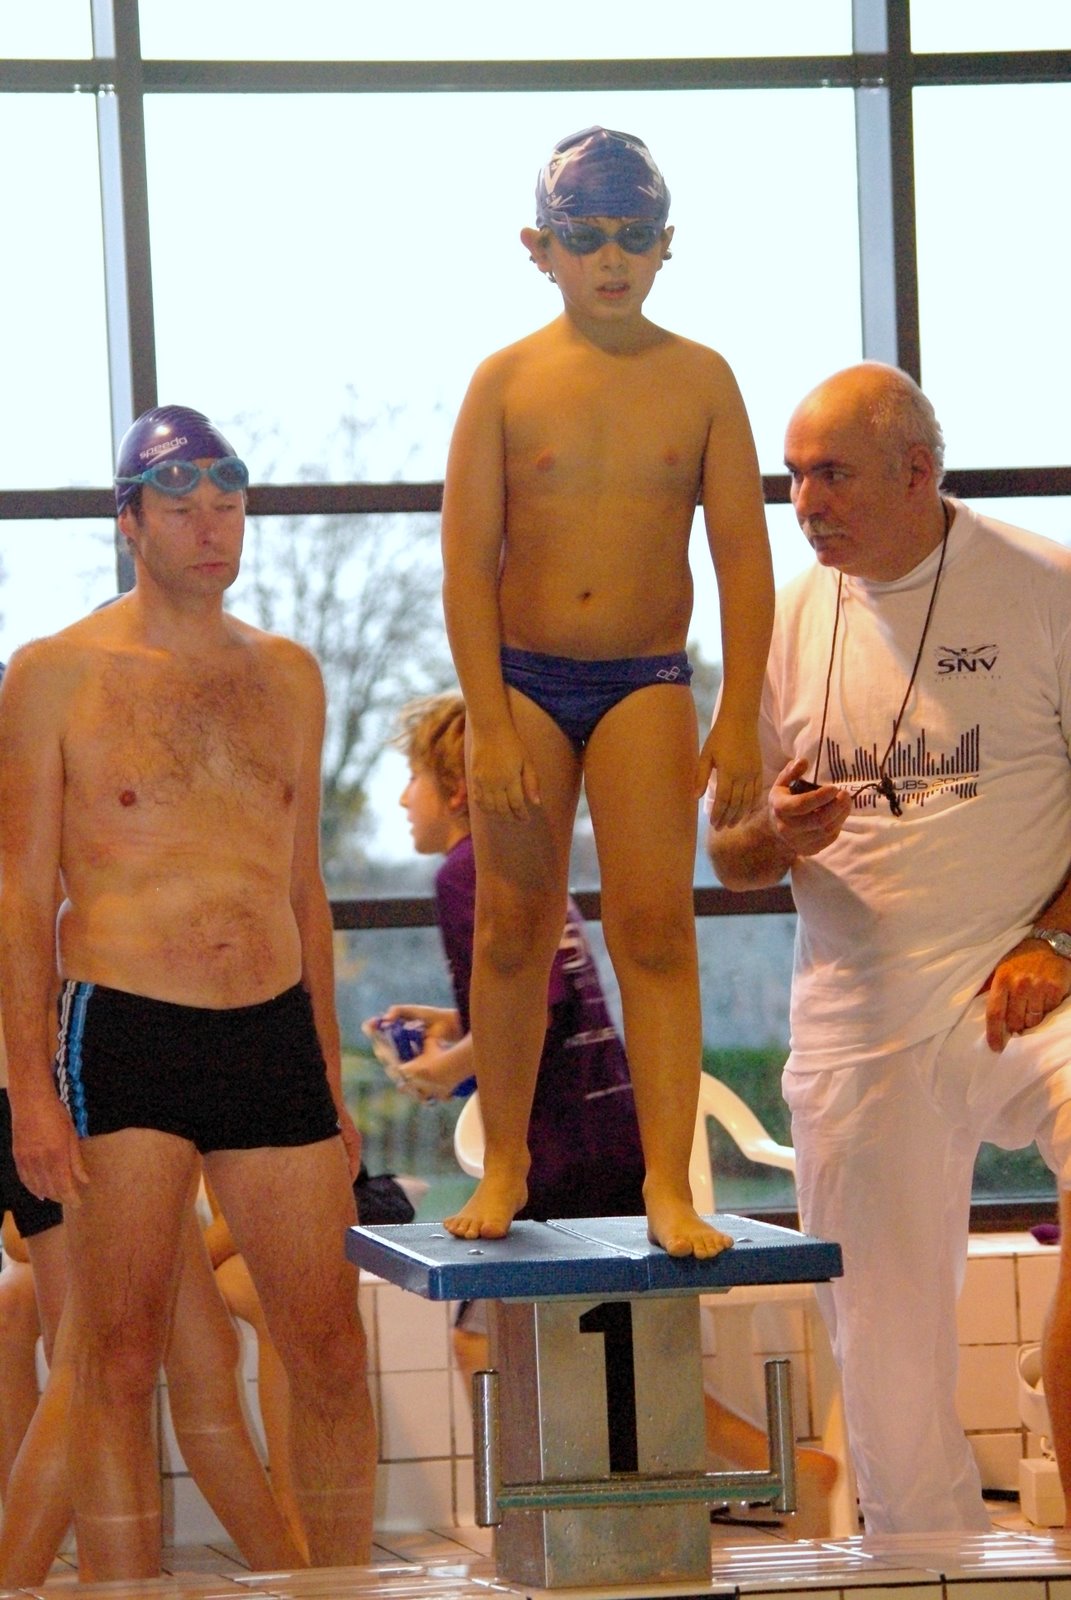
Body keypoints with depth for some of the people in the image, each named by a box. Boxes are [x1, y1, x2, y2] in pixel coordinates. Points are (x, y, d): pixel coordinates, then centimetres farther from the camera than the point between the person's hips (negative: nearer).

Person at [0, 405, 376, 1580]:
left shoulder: (287, 676, 14)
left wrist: (330, 1076, 17)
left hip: (273, 1033, 4)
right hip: (125, 1037, -4)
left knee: (332, 1358, 3)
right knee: (118, 1359, -3)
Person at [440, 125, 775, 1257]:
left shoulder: (699, 379, 0)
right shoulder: (507, 381, -2)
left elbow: (743, 555, 0)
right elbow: (467, 562, -4)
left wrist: (740, 719, -6)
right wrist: (490, 727, -10)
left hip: (646, 683, 0)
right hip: (523, 681, 0)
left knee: (655, 926, -10)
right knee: (514, 929, 5)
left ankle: (668, 1185, -11)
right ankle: (503, 1166, 19)